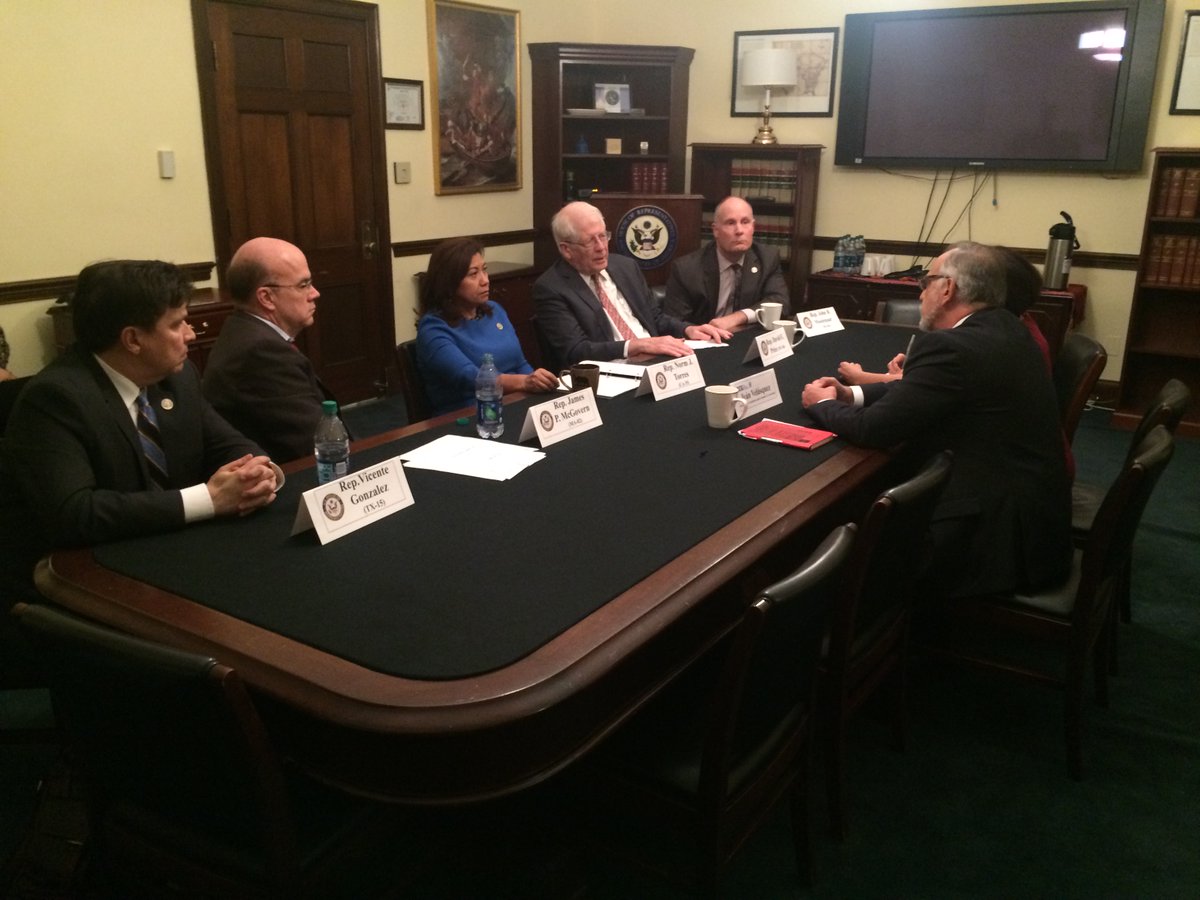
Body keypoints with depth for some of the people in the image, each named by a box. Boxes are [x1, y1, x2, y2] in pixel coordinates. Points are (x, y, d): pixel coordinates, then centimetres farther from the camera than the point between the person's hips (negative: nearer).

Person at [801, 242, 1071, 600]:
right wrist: (852, 394, 11)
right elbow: (920, 390, 17)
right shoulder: (1004, 328, 8)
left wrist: (823, 405, 0)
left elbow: (873, 429, -19)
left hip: (999, 536, -9)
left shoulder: (951, 346, -22)